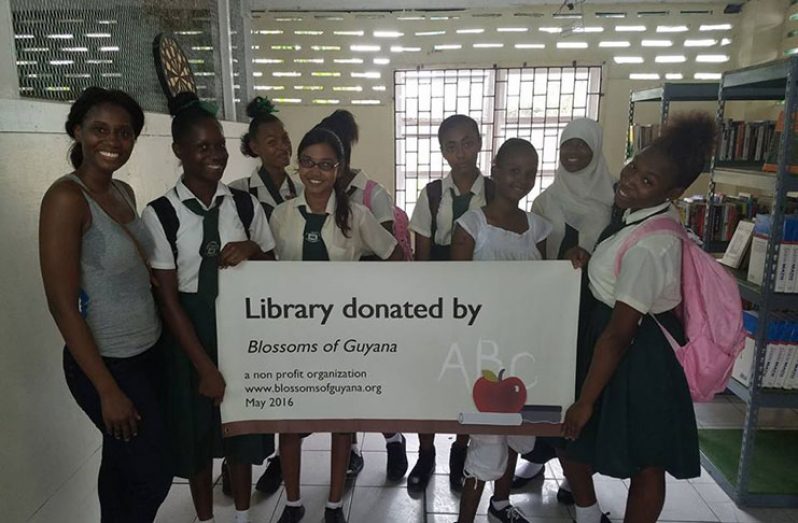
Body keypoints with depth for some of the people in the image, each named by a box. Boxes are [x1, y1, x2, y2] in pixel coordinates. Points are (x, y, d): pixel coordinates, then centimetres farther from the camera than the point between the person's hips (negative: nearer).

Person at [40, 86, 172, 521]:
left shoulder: (124, 192, 5)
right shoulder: (66, 197, -18)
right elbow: (62, 304, -19)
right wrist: (108, 389, -18)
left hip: (147, 353, 7)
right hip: (105, 364, -7)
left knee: (121, 465, 22)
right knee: (153, 475, 7)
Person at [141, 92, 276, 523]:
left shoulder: (245, 205, -2)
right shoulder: (160, 214, -11)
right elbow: (168, 299, -11)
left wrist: (252, 249, -16)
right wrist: (205, 366, -13)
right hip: (190, 332, -2)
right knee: (197, 431, 15)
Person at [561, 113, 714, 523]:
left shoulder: (649, 245, -30)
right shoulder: (648, 215, 0)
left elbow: (619, 333, -26)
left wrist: (586, 400, -17)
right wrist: (591, 262, -5)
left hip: (637, 357, -10)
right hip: (636, 343, 10)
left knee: (644, 461, 13)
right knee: (565, 433, 20)